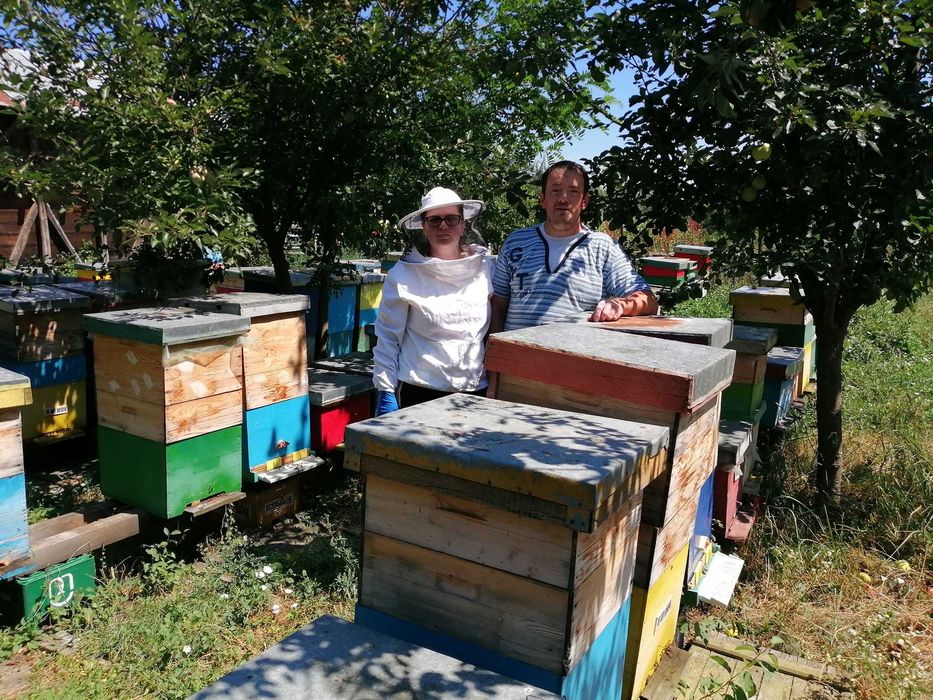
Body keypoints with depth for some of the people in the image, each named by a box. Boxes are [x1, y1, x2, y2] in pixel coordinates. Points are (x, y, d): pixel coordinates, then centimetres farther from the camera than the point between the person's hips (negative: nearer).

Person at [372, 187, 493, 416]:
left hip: (477, 391, 3)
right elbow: (387, 337, 0)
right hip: (421, 392, -2)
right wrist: (386, 392, -3)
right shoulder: (404, 274, -4)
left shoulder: (485, 268, 5)